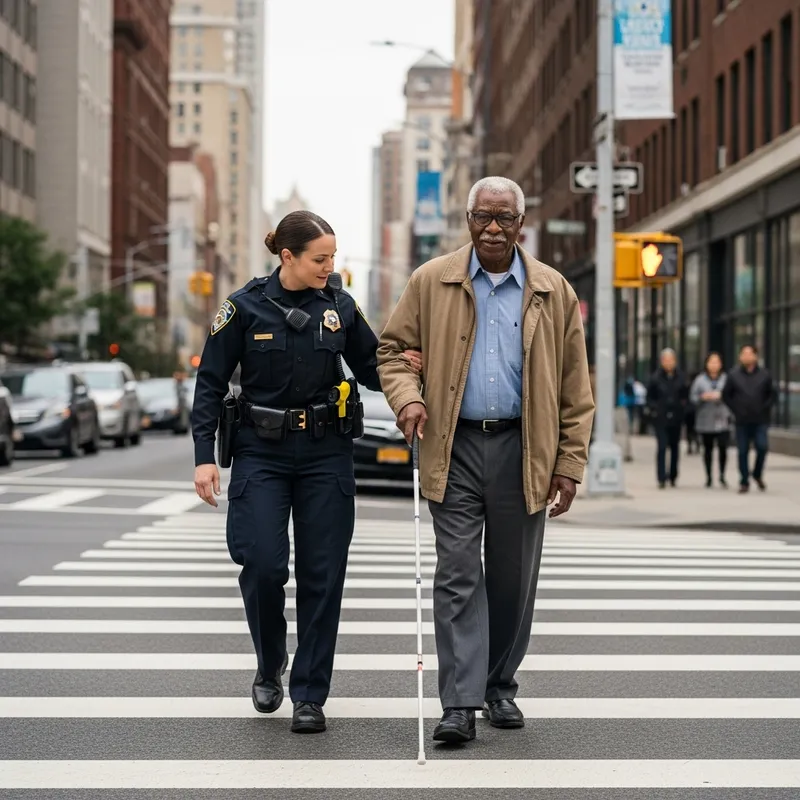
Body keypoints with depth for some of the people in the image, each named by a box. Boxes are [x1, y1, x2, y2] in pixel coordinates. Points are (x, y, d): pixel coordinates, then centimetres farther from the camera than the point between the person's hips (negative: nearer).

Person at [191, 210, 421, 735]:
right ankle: (270, 664, 17)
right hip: (262, 453, -2)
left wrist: (401, 368, -10)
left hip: (326, 454, 2)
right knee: (263, 564, -12)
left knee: (322, 574, 0)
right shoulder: (246, 307, -4)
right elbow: (211, 384, -1)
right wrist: (205, 455, -8)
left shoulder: (340, 307, 3)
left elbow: (370, 369, 13)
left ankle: (310, 696, 10)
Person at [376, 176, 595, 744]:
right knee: (458, 575, -5)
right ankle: (460, 703, -5)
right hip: (455, 448, -1)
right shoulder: (432, 282, 4)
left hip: (523, 451, 1)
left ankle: (500, 687, 25)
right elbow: (392, 349, 11)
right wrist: (407, 397, -10)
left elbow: (575, 388, 6)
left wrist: (570, 463, 1)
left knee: (514, 579, 9)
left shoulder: (554, 291, 5)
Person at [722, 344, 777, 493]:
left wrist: (765, 408, -2)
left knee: (762, 446, -12)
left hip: (760, 421, 0)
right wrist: (736, 409, -1)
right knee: (743, 452, 1)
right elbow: (726, 395, 8)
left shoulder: (764, 375, 4)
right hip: (742, 421, 0)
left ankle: (758, 474, 12)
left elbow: (773, 394, 11)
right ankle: (744, 482, 10)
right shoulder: (734, 375, 3)